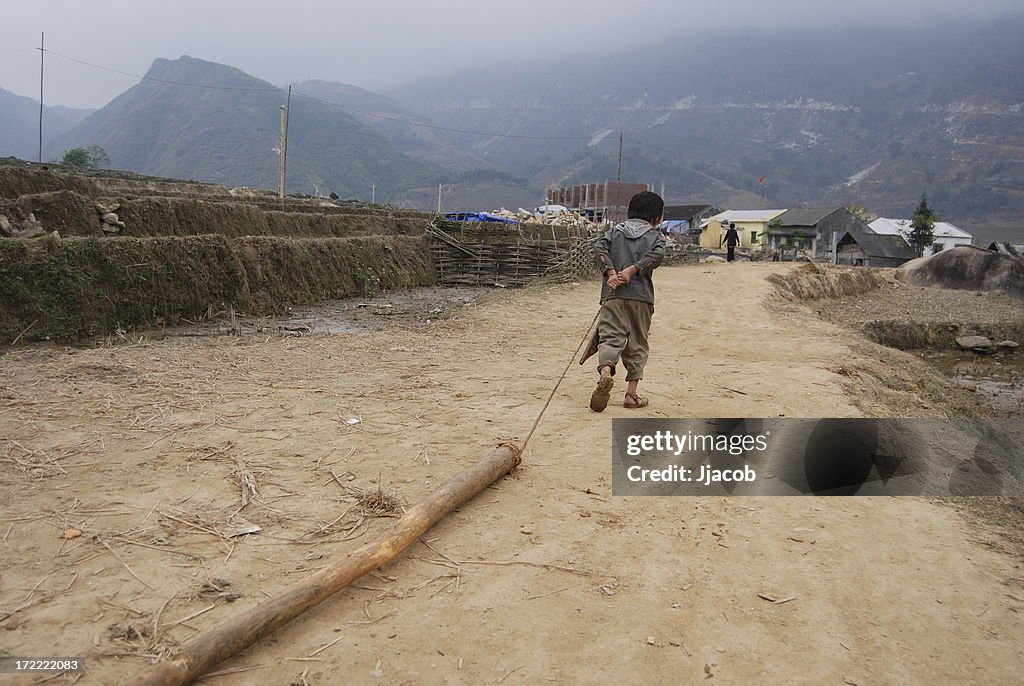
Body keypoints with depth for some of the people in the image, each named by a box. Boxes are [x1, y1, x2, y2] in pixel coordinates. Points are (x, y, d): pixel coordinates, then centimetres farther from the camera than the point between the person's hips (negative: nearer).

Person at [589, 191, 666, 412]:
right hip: (641, 296, -1)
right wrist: (632, 270, -13)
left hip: (613, 294, 1)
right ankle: (631, 394, 10)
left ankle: (605, 374, -35)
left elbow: (599, 247, -2)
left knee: (610, 337, -6)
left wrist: (610, 272, -10)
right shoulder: (656, 236, 11)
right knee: (637, 344, 9)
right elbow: (657, 255, -11)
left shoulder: (616, 231, 16)